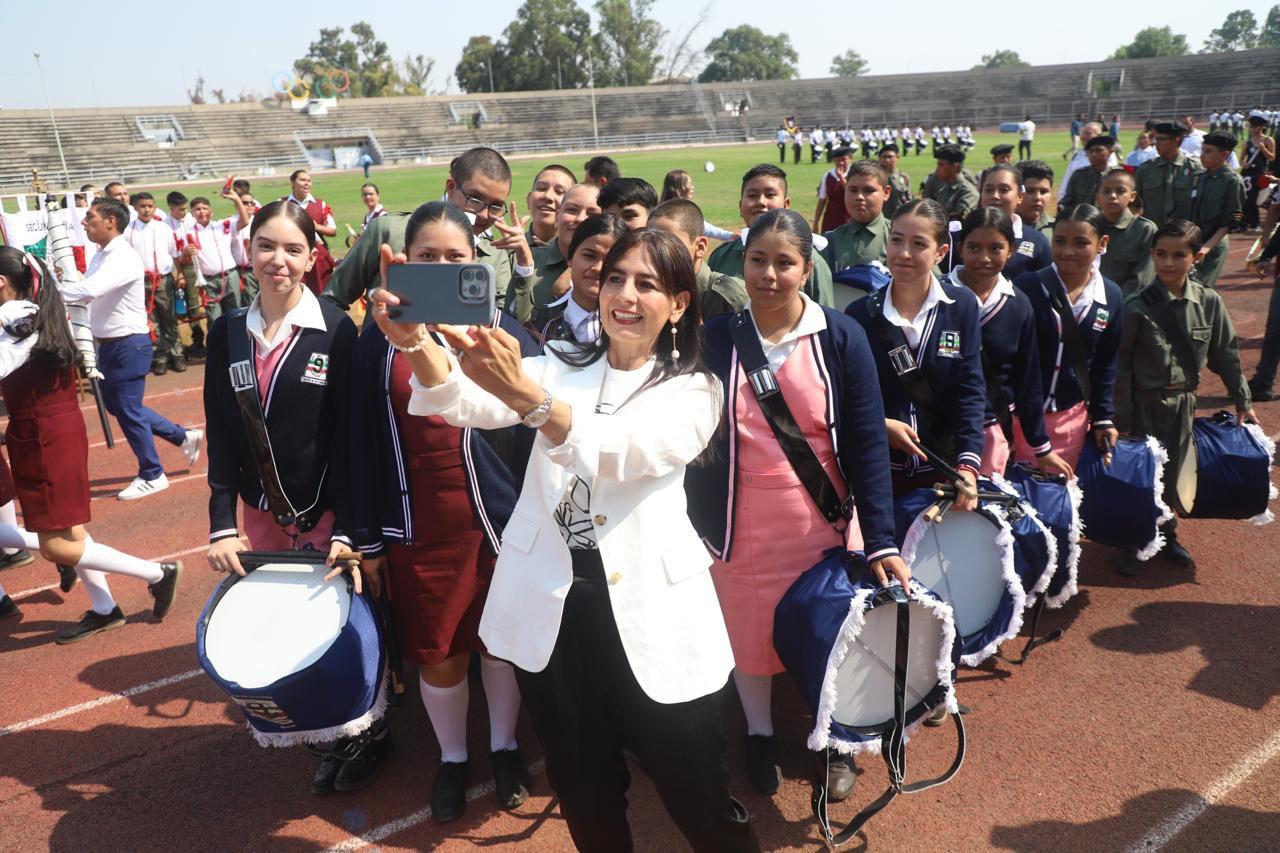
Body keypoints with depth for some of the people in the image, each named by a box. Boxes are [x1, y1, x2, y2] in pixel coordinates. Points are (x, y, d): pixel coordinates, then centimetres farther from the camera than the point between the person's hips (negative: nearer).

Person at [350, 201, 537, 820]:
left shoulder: (505, 332, -4)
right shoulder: (378, 340, -1)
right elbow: (361, 446, 1)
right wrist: (366, 539, 1)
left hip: (502, 521, 0)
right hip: (417, 531, 1)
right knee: (436, 653, 12)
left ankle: (504, 746, 40)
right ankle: (451, 757, 37)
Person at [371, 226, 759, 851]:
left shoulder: (693, 391, -1)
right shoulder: (560, 367, 10)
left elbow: (617, 452, -22)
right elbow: (464, 403, -10)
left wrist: (525, 393, -40)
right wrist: (416, 343, -32)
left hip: (649, 614, -2)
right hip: (550, 609, 3)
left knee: (696, 795, 8)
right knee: (584, 792, 17)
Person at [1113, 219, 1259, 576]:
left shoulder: (1210, 302, -4)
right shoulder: (1137, 306, -14)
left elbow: (1226, 355, 5)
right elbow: (1120, 364, -11)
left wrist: (1243, 402, 9)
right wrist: (1121, 418, -11)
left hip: (1184, 402, 3)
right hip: (1144, 403, -3)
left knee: (1173, 473, 15)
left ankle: (1166, 534, 35)